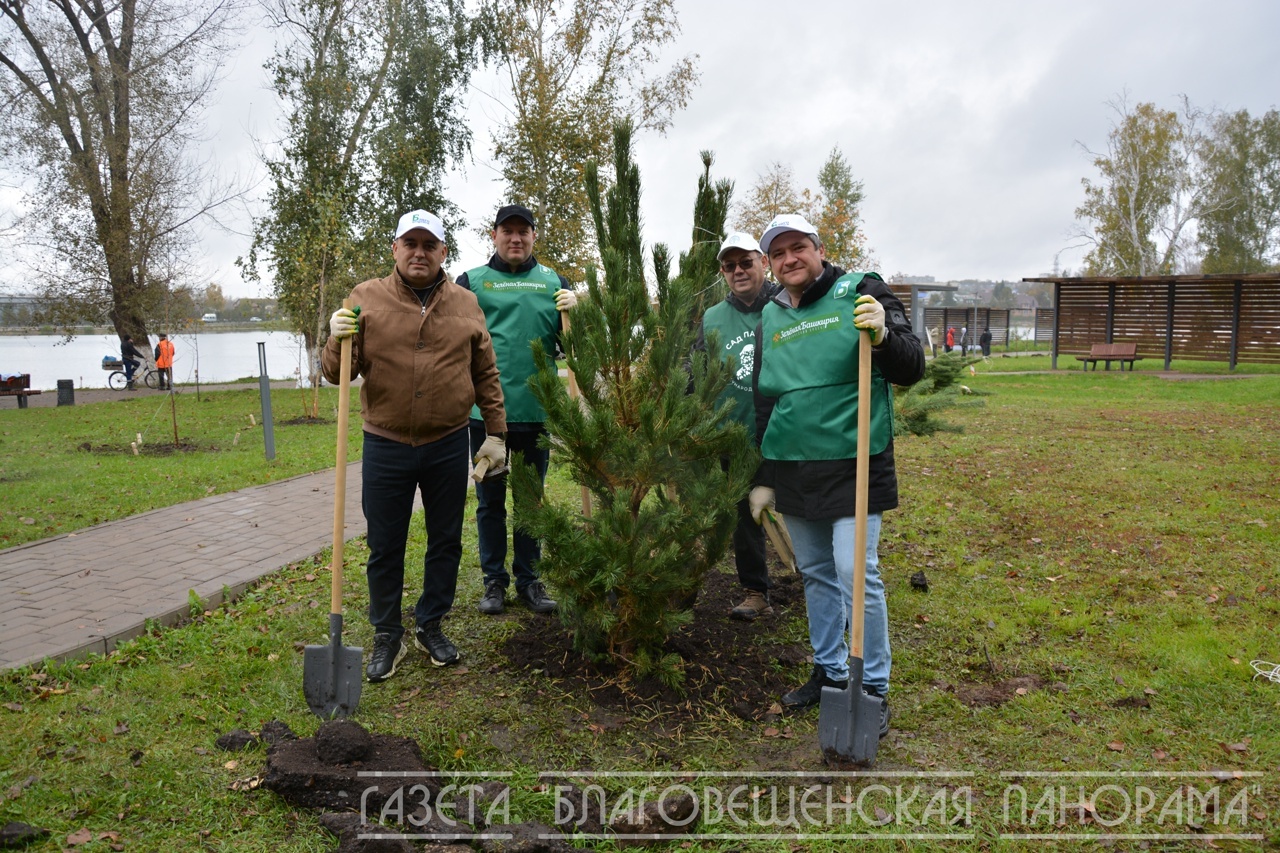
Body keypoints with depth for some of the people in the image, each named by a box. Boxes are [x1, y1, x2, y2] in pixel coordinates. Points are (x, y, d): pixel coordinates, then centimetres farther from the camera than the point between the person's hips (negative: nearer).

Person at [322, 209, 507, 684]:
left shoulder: (466, 305, 4)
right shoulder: (367, 299, -1)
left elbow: (486, 376, 9)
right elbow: (337, 374, -1)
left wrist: (495, 434, 6)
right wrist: (337, 342, -22)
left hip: (449, 448, 2)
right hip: (385, 448, -1)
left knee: (446, 542, 12)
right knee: (384, 548, 8)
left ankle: (431, 626, 31)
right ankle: (387, 635, 26)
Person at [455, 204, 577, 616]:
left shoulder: (554, 282, 9)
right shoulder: (471, 281, 4)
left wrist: (575, 312, -11)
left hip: (537, 411, 2)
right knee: (490, 500, 9)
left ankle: (529, 579, 24)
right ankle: (494, 580, 22)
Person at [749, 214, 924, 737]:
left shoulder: (860, 292, -4)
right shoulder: (770, 318, 12)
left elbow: (912, 370, -7)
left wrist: (883, 335, -28)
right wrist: (762, 478, 16)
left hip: (852, 465, -5)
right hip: (792, 471, 6)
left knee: (856, 573, -8)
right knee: (815, 574, 15)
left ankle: (874, 688, 8)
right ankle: (829, 671, 30)